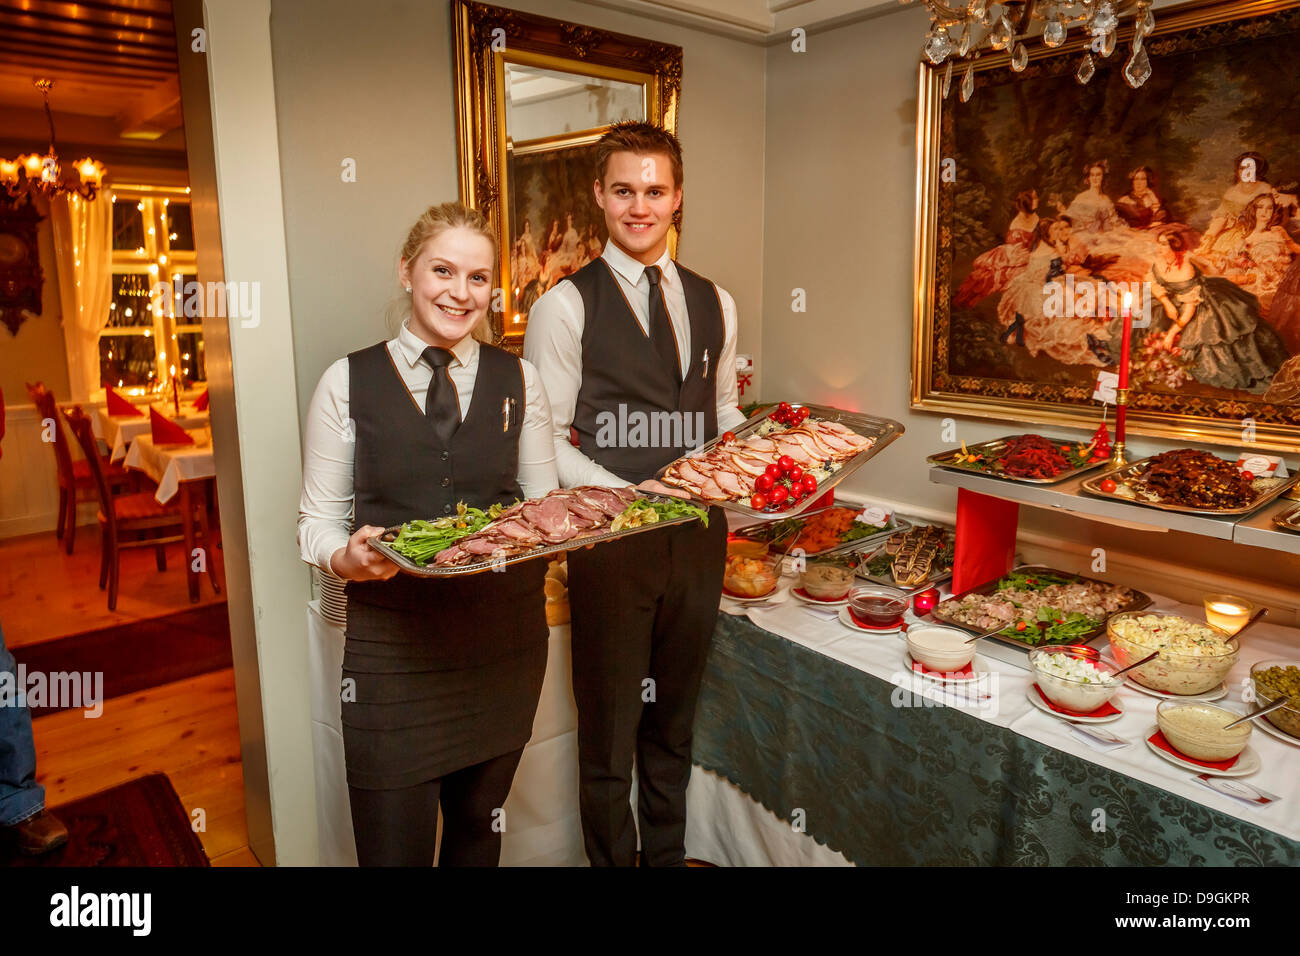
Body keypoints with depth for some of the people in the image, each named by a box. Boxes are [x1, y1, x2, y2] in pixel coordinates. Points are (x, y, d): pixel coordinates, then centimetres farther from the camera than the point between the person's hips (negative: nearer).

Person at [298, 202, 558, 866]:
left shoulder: (518, 380, 5)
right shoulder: (348, 382, -1)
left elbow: (544, 505, 10)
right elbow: (317, 521, 0)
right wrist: (348, 558, -21)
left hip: (504, 633, 3)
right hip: (391, 643, -2)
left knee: (478, 829, 20)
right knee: (393, 846, 8)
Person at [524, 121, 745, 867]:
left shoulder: (715, 304, 9)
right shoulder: (566, 306, -7)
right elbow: (545, 442, -10)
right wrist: (631, 493, -22)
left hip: (698, 533, 5)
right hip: (610, 535, -4)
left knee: (674, 717, 21)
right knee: (610, 728, 10)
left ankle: (669, 853, 42)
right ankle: (614, 859, 33)